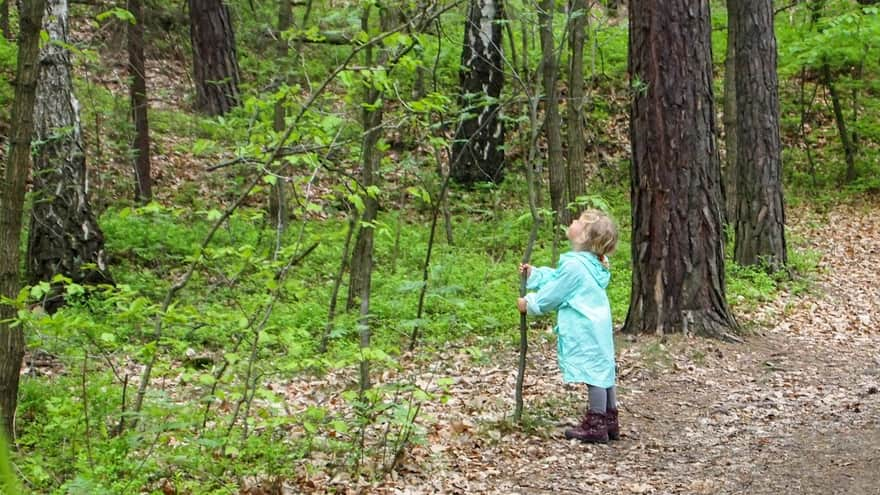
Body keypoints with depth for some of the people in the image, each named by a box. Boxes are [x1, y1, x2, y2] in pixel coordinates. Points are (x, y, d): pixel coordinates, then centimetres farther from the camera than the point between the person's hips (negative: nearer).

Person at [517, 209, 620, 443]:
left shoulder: (574, 266, -21)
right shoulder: (591, 264, 10)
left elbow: (552, 294, -12)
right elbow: (555, 278, 22)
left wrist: (529, 303, 2)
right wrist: (533, 274, 23)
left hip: (585, 330, -10)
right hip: (599, 327, 10)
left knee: (593, 372, -4)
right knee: (603, 370, 14)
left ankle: (595, 425, 3)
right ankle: (609, 422, 23)